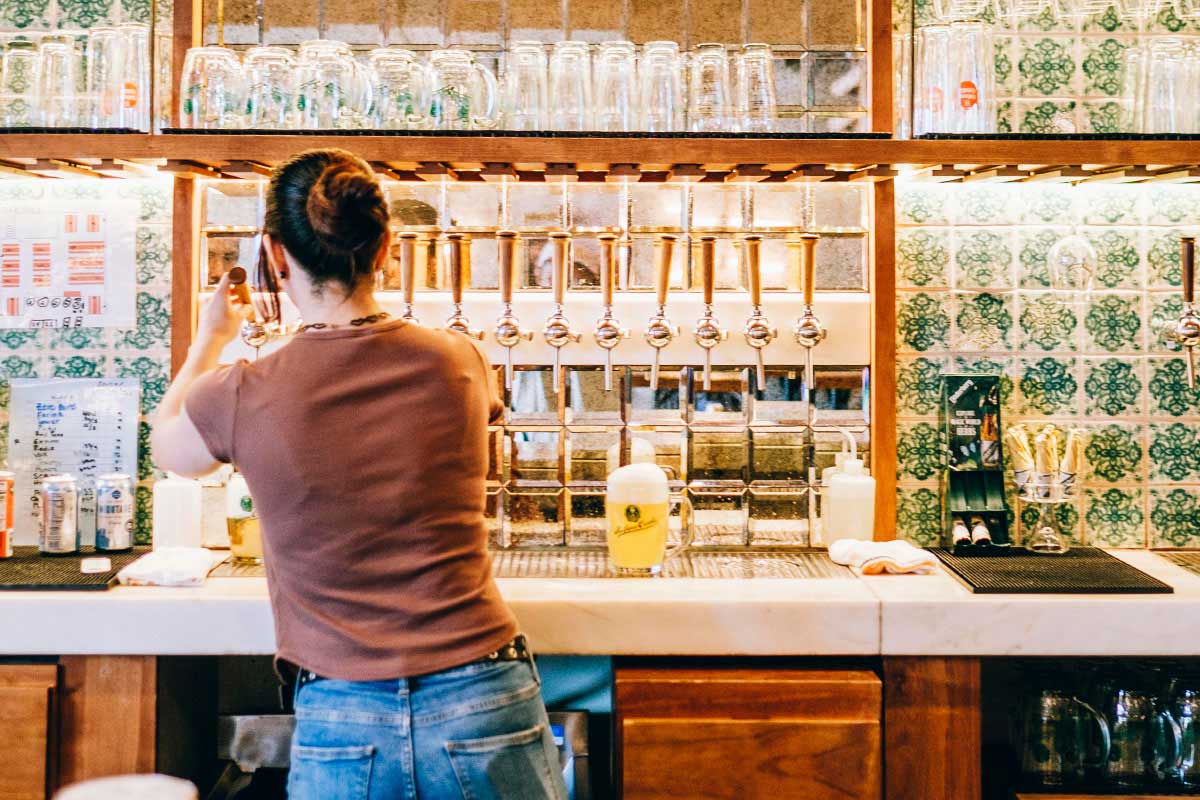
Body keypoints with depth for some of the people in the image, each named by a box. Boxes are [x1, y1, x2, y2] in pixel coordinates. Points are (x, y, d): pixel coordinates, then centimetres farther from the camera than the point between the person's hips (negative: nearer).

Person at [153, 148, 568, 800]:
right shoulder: (458, 363, -4)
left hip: (341, 724, -1)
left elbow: (166, 446, 15)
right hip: (485, 702, 2)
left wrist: (210, 339, 31)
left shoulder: (242, 396, -9)